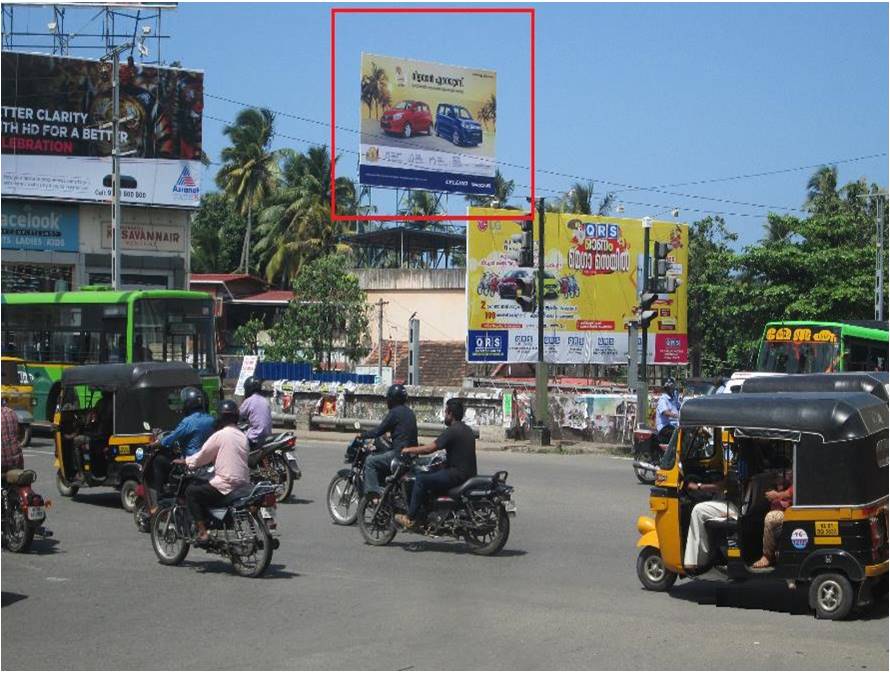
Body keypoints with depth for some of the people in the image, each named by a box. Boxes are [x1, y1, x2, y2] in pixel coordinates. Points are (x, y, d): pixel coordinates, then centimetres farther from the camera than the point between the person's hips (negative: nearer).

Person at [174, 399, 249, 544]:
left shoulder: (220, 435, -9)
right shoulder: (243, 436, 12)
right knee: (204, 487, 28)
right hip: (243, 483, 8)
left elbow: (202, 457, -2)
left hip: (226, 486, -8)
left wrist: (184, 461, 15)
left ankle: (202, 532, -5)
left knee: (191, 491, 4)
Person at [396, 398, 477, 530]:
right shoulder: (466, 429, 15)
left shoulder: (453, 430, -15)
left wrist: (410, 450, -5)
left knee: (421, 480, -8)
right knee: (430, 475, 26)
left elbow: (431, 448, -17)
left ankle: (410, 519, -8)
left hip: (457, 474, -10)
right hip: (468, 473, 10)